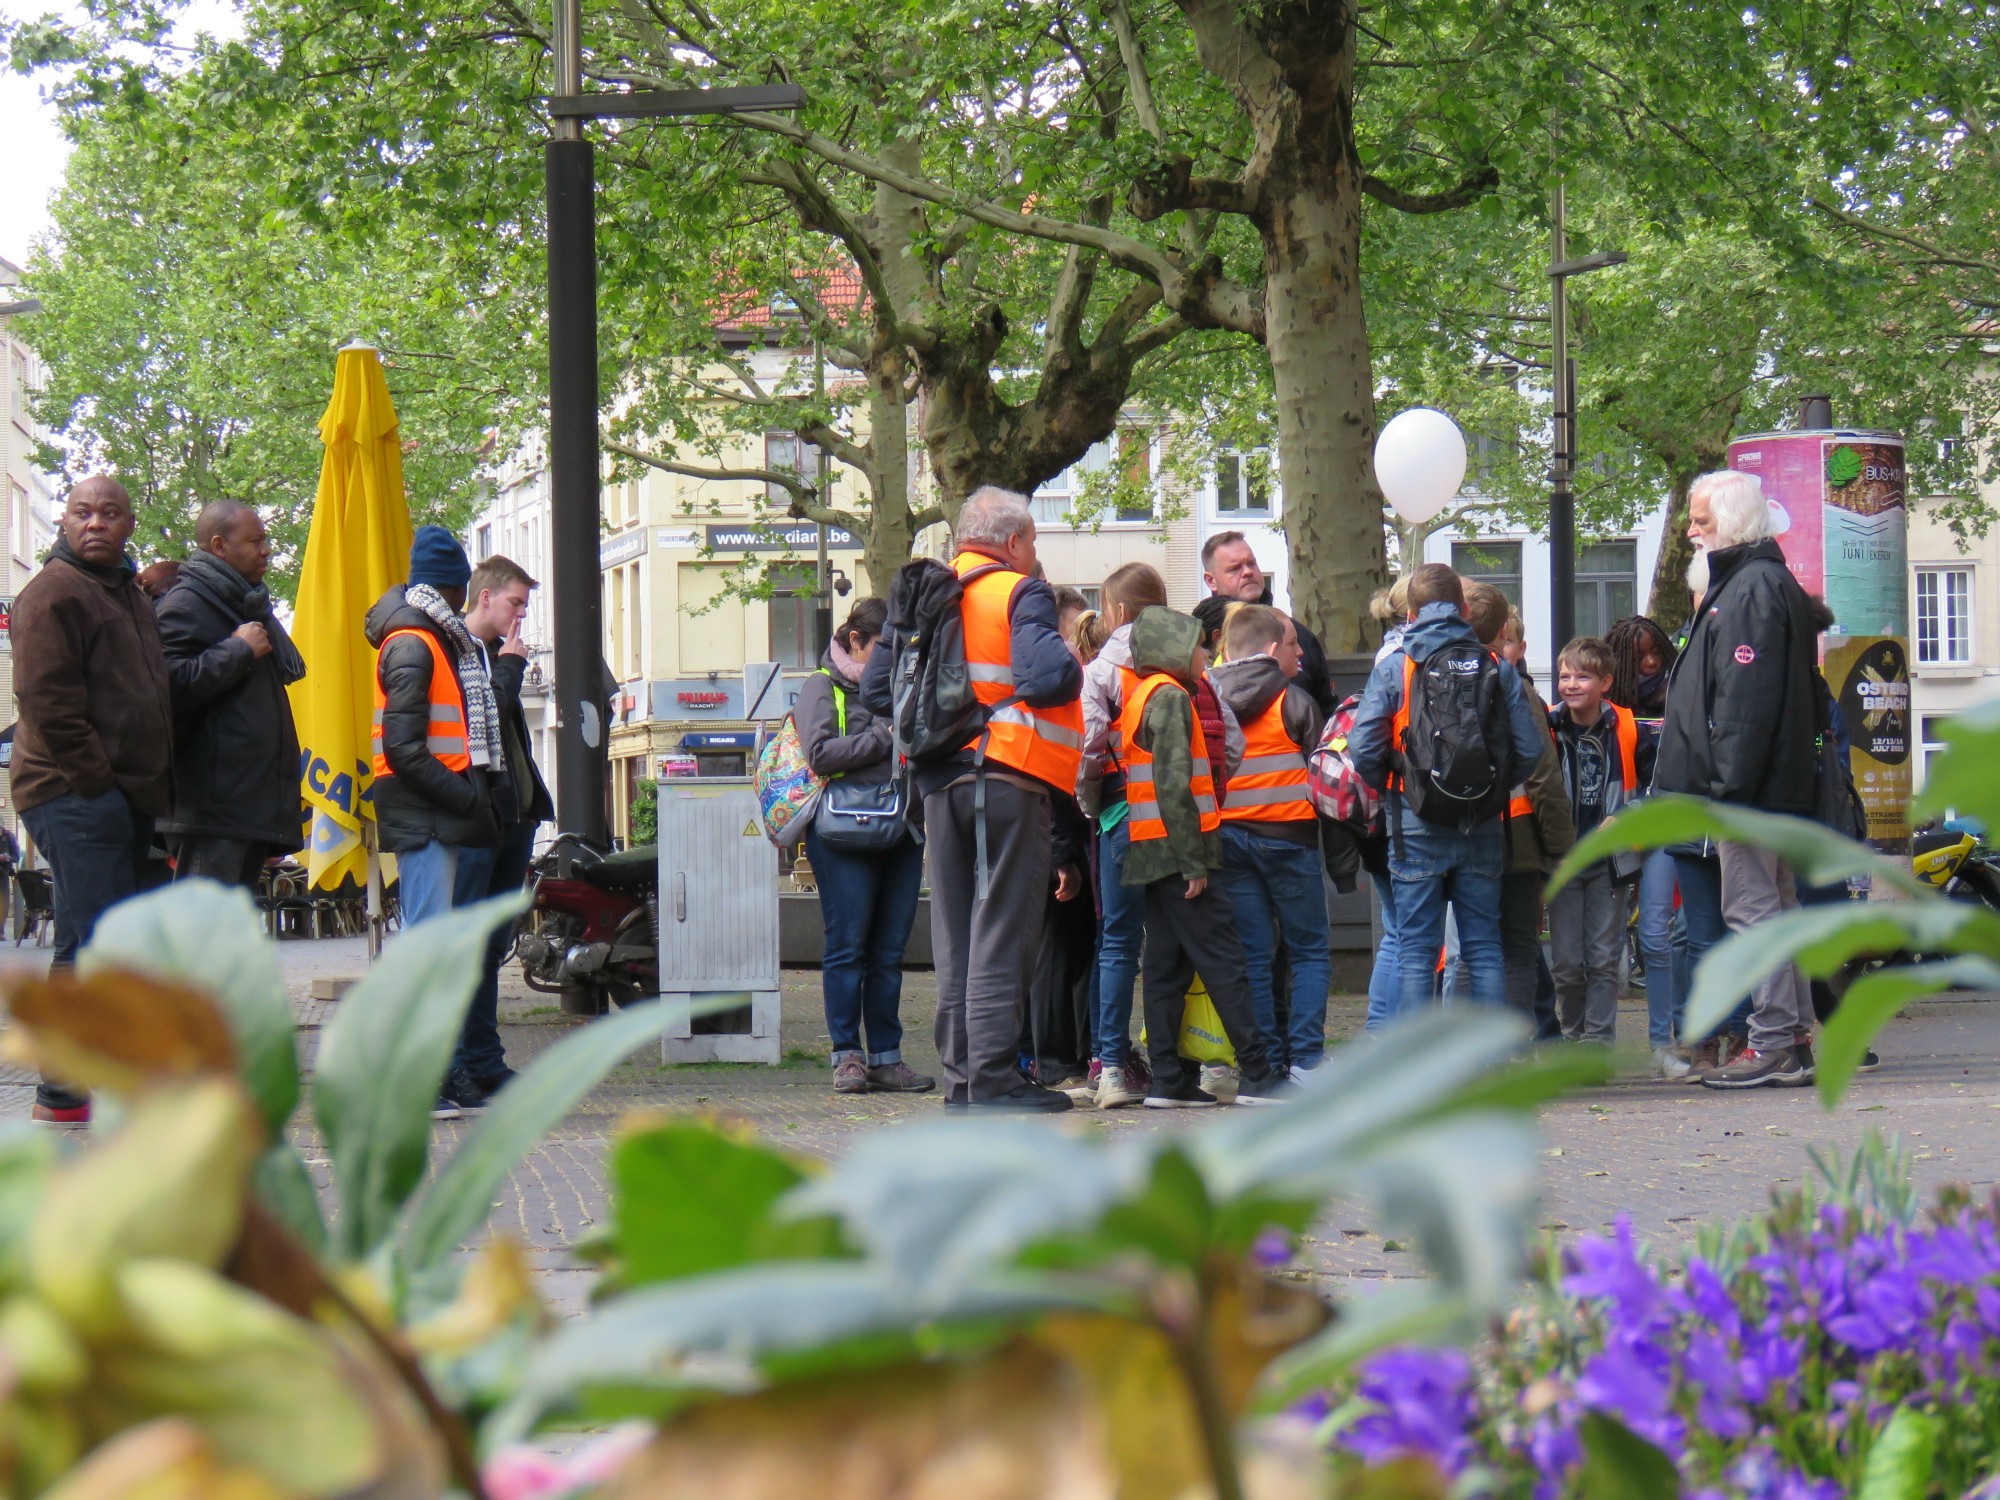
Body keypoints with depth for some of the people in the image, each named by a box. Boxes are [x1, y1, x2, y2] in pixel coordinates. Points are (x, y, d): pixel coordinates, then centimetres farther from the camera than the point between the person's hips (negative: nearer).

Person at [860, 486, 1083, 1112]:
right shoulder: (1020, 593, -6)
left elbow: (875, 689, 11)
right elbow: (1049, 675, -22)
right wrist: (1075, 669, -1)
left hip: (938, 780, 6)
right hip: (1009, 778, -6)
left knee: (954, 932, 12)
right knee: (1002, 930, -5)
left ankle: (961, 1073, 13)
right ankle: (994, 1076, -9)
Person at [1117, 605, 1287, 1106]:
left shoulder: (1139, 696, 17)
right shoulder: (1170, 696, -11)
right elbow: (1173, 784, -19)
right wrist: (1194, 861, -19)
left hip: (1150, 854, 9)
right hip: (1175, 851, -9)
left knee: (1166, 966, 7)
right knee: (1224, 962, -7)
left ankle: (1168, 1081, 6)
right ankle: (1258, 1076, -7)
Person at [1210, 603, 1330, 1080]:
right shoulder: (1294, 701, -5)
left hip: (1227, 837, 4)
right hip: (1287, 835, -4)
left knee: (1253, 954, 7)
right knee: (1310, 952, 4)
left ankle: (1265, 1062, 3)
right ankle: (1305, 1058, -5)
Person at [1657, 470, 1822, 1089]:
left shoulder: (1752, 589, -15)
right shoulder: (1770, 583, 19)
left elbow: (1747, 701, -22)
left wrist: (1729, 786, -23)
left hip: (1751, 788, -11)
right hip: (1776, 789, 11)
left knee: (1751, 910, -9)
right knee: (1775, 908, 13)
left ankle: (1773, 1044, -8)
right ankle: (1791, 1040, 17)